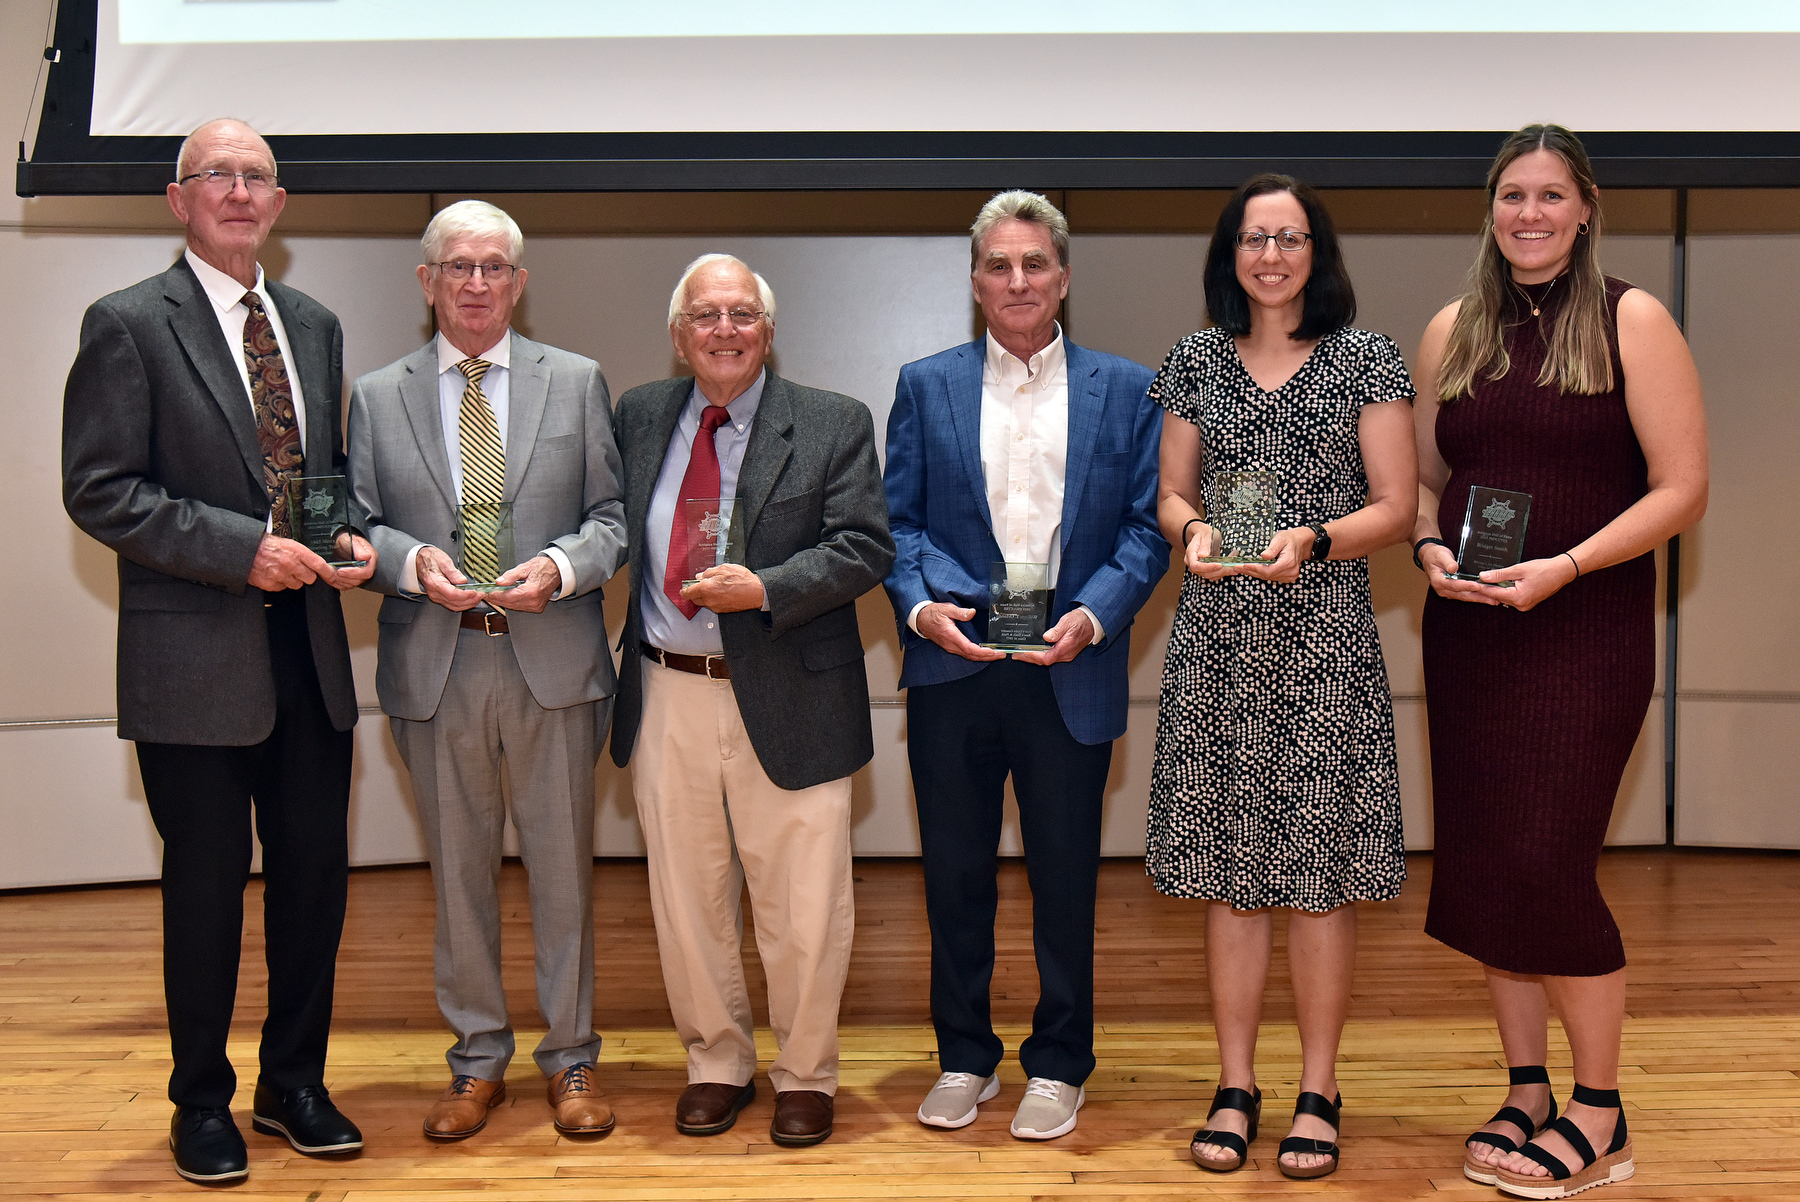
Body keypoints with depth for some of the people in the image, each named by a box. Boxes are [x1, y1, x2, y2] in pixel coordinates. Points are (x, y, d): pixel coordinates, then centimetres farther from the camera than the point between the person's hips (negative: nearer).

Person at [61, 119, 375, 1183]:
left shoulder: (315, 325, 12)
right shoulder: (129, 325, -5)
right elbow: (99, 490, -11)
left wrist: (349, 538, -1)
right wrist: (242, 549, -19)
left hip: (309, 652, 5)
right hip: (194, 656, -5)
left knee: (316, 871, 11)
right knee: (207, 884, 6)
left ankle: (295, 1082, 29)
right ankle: (203, 1104, 24)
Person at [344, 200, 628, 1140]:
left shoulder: (578, 382, 6)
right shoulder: (376, 396, 8)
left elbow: (612, 515, 4)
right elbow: (358, 525, 7)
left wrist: (560, 566, -14)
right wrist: (412, 561, -14)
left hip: (552, 664, -1)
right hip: (433, 668, 1)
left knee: (563, 869, 7)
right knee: (458, 874, 10)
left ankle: (569, 1058, 22)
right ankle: (478, 1060, 26)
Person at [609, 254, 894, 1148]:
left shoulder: (835, 426, 0)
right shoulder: (638, 418, 10)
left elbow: (865, 548, -7)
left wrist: (764, 589, -18)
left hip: (786, 700, -3)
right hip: (668, 697, 3)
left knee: (802, 908, 3)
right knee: (687, 899, 13)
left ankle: (804, 1076, 24)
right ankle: (716, 1065, 31)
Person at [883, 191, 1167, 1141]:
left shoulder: (1124, 389, 6)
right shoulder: (925, 385, 8)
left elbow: (1146, 525, 1)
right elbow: (897, 520, 5)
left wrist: (1095, 613, -14)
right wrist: (920, 604, -13)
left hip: (1070, 671, -1)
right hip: (952, 668, 1)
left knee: (1066, 878, 8)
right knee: (955, 875, 10)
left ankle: (1058, 1064, 24)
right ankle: (964, 1057, 27)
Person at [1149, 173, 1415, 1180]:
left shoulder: (1368, 360, 3)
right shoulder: (1196, 362, 11)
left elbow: (1396, 508, 0)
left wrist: (1312, 539, -18)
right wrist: (1193, 529, -8)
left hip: (1326, 637, -2)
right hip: (1218, 640, 2)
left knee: (1322, 868, 0)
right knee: (1230, 868, 5)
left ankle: (1319, 1091, 14)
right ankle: (1236, 1085, 17)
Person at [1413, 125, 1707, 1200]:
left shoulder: (1632, 322, -2)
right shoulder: (1452, 332, 11)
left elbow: (1683, 489, -6)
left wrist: (1563, 566, -17)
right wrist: (1430, 548, -4)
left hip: (1586, 633, -5)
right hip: (1469, 632, 5)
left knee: (1548, 865, -9)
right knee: (1483, 863, 6)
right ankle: (1526, 1093, 22)